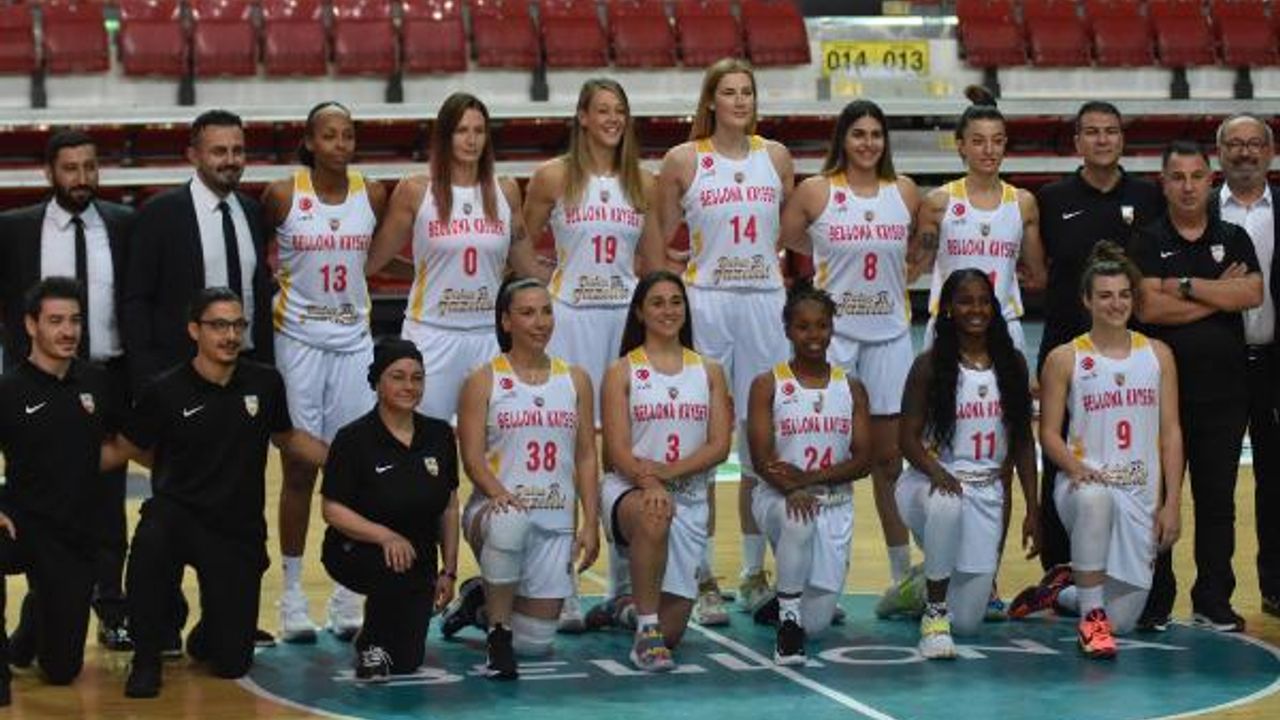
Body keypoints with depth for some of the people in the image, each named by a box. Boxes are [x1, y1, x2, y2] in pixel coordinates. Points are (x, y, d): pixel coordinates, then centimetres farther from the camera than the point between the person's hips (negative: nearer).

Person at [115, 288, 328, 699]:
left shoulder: (265, 383, 0)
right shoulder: (165, 391, -9)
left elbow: (286, 437, 18)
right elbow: (127, 449, 7)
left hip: (240, 531, 2)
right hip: (178, 514, -2)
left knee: (232, 664, -3)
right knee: (151, 541, -40)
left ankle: (206, 634, 37)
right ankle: (146, 659, -18)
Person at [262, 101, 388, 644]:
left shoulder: (372, 195, 1)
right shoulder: (282, 196, -6)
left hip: (354, 339, 2)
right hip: (297, 338, -2)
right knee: (299, 469, 1)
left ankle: (347, 595, 10)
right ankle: (292, 595, 10)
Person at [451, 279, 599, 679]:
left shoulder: (575, 380, 11)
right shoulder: (483, 382, 1)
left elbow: (586, 457, 10)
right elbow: (472, 457, -7)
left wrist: (590, 523, 1)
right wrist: (501, 495, -26)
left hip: (557, 520, 4)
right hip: (498, 508, -4)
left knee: (536, 643, 0)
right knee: (509, 525, -43)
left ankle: (485, 602, 35)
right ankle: (497, 632, -21)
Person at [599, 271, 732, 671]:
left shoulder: (709, 372, 11)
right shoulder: (622, 372, 4)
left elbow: (719, 446, 1)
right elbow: (618, 450, -5)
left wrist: (667, 472, -15)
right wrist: (648, 482, -26)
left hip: (690, 495, 3)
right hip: (630, 490, -3)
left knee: (672, 631, -1)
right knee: (653, 515, -43)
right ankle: (646, 631, -30)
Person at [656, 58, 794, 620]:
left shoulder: (775, 157, 9)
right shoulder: (683, 160, 2)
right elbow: (658, 237, 9)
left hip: (765, 304, 3)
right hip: (704, 305, -3)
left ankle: (755, 574, 17)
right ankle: (705, 580, 3)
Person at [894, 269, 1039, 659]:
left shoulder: (1012, 363, 5)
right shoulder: (930, 364, -6)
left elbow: (1023, 440, 9)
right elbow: (909, 437, -8)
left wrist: (1032, 509, 6)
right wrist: (935, 470, -29)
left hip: (987, 491, 3)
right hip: (936, 483, -3)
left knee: (968, 620, 0)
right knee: (946, 506, -43)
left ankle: (926, 584, 38)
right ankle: (934, 614, -23)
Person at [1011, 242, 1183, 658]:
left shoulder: (1157, 354, 8)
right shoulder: (1064, 359, 1)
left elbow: (1171, 432, 7)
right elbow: (1049, 432, 0)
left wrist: (1172, 504, 0)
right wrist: (1076, 468, -20)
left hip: (1141, 495, 3)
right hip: (1084, 484, -3)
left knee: (1122, 619, -1)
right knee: (1095, 499, -43)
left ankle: (1065, 593, 34)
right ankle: (1091, 615, -27)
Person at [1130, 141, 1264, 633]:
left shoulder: (1233, 239, 10)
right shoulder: (1148, 243, 3)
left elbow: (1252, 294, -7)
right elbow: (1147, 306, -13)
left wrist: (1187, 286, -11)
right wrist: (1218, 295, -8)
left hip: (1223, 392, 2)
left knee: (1217, 499, 6)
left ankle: (1213, 603, 13)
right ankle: (1153, 604, 10)